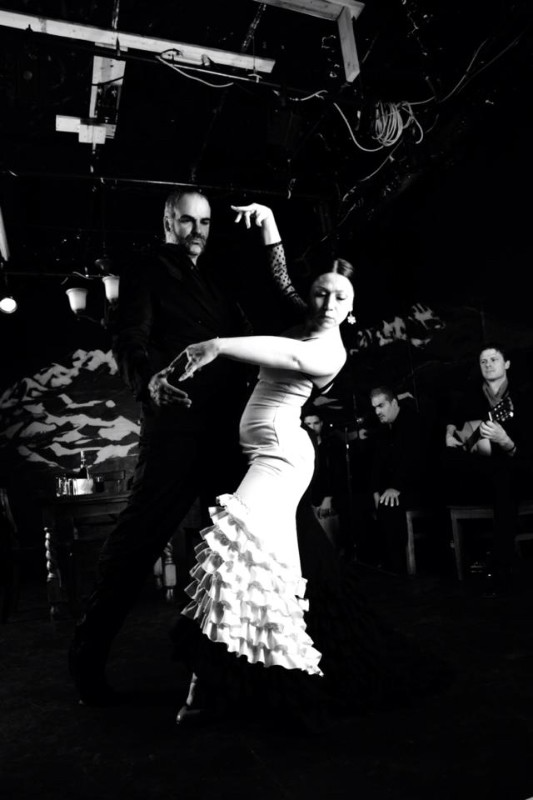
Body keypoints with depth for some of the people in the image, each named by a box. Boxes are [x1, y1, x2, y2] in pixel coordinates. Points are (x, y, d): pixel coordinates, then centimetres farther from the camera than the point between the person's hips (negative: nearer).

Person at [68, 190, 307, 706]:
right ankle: (88, 653, 8)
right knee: (141, 532, -8)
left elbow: (282, 305, 14)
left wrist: (271, 237, 6)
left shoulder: (218, 276, 22)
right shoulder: (146, 272, 6)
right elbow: (129, 338, -8)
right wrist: (149, 378, -29)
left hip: (230, 424, 6)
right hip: (177, 419, -5)